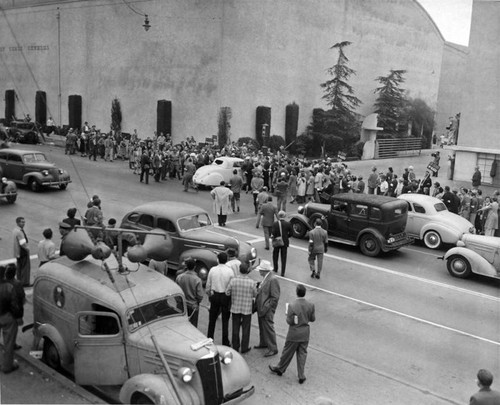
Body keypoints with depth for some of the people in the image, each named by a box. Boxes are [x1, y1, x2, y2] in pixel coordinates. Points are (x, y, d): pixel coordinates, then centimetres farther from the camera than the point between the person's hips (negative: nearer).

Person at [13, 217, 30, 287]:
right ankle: (25, 282, 4)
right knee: (26, 267, -1)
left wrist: (26, 247, 11)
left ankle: (20, 281, 26)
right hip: (23, 252, -10)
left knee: (19, 267, 17)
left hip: (17, 252, 10)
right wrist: (27, 249, -10)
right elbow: (23, 244, -27)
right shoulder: (19, 232, -24)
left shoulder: (15, 230, 8)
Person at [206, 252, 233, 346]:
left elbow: (208, 285, 1)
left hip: (214, 296, 2)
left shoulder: (212, 270, -6)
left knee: (212, 320, 15)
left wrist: (209, 294, 16)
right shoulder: (230, 271, -11)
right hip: (226, 297, -1)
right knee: (225, 320, 8)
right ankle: (225, 343, 12)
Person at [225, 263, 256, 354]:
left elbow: (227, 292, -6)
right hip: (247, 309, -2)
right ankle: (244, 348, 21)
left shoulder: (233, 280, -12)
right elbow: (255, 294, -4)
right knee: (245, 329, 12)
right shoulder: (251, 282, -16)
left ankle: (235, 347, 25)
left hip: (235, 308, 2)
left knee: (235, 328, 15)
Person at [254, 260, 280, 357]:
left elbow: (275, 298, -22)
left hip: (267, 310, -9)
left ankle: (273, 349, 11)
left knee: (268, 328, 0)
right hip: (261, 308, 9)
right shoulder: (265, 278, 7)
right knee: (262, 327, 21)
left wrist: (266, 308, -20)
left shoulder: (273, 280, -22)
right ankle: (263, 343, 38)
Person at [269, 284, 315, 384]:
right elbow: (313, 319, -1)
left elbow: (289, 321, -18)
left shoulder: (292, 306, -23)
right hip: (305, 334, 3)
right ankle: (301, 376, 19)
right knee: (302, 354, 13)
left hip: (294, 334, -3)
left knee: (288, 352, 15)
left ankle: (280, 369, 35)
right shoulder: (311, 305, -11)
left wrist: (287, 315, 0)